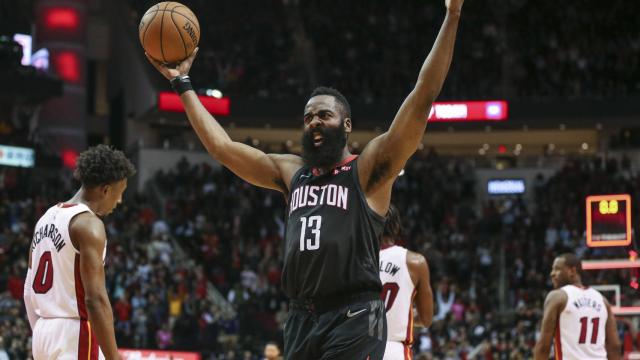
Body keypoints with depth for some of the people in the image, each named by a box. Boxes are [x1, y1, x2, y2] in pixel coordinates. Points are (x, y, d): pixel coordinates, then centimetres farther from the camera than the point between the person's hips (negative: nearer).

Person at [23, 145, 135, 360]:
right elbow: (95, 299, -20)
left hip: (44, 332, 9)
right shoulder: (87, 223, -13)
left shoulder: (48, 217, 15)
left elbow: (29, 292, 19)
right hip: (74, 336, -9)